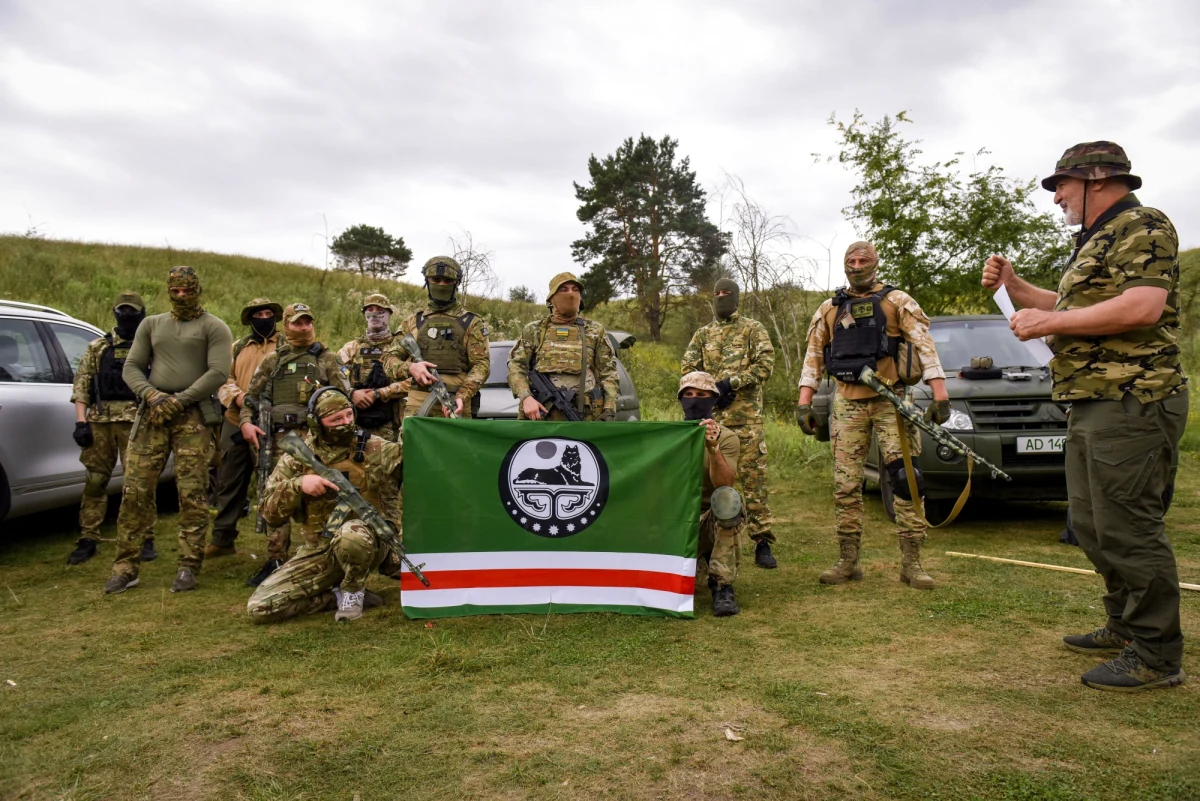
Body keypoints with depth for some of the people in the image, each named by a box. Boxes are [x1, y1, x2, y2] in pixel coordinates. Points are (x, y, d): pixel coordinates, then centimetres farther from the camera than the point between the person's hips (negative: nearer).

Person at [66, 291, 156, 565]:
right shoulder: (97, 348, 14)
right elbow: (81, 385, 10)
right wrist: (81, 422, 0)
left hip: (136, 422, -2)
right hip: (100, 422, 3)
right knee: (95, 481, 4)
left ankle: (145, 540, 6)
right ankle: (88, 540, 13)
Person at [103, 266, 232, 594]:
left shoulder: (214, 327, 4)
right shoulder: (151, 324, 18)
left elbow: (219, 373, -8)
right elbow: (131, 367, 12)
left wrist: (179, 400, -15)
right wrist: (150, 394, -8)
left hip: (193, 415, -4)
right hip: (151, 413, 4)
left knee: (192, 494, -4)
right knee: (135, 490, 1)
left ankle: (188, 567, 4)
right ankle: (126, 567, 10)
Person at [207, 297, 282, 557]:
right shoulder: (238, 348, 19)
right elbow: (223, 378, 13)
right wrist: (237, 395, -8)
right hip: (235, 423, 5)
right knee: (230, 482, 10)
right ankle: (222, 539, 21)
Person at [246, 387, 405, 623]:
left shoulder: (371, 449, -4)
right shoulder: (297, 457, 1)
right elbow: (271, 514, -2)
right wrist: (297, 485, -20)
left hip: (364, 542, -3)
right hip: (318, 552, 3)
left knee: (350, 534, -40)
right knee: (259, 608, -11)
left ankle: (352, 592, -8)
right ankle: (338, 597, 7)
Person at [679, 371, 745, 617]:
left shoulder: (727, 438, -7)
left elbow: (724, 484, -25)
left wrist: (713, 448, -41)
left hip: (717, 521, -3)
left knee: (727, 498, -36)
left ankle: (722, 586, -25)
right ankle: (699, 558, 13)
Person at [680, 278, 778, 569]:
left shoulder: (753, 329, 8)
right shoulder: (703, 334, 18)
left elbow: (765, 365, -5)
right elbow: (687, 367, 8)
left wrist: (730, 383, -13)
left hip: (746, 416, -3)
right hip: (709, 414, 3)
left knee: (753, 479, -5)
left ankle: (762, 542, -2)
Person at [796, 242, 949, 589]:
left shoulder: (896, 302, 5)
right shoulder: (829, 310, 14)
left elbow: (924, 346, -2)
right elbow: (813, 357, 14)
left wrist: (940, 394, -11)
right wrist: (804, 403, 6)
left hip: (890, 401, -2)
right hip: (847, 405, 3)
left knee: (905, 478, -7)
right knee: (845, 484, 3)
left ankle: (911, 563, 1)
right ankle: (848, 561, 11)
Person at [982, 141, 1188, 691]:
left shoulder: (1142, 227, -8)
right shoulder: (1093, 244, 24)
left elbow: (1142, 306, -22)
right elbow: (1070, 308, 31)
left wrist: (1048, 322, -18)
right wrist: (1013, 286, 17)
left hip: (1131, 401, -11)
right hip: (1091, 404, 11)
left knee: (1128, 529, -8)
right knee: (1091, 524, 15)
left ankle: (1157, 656, 2)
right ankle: (1125, 626, 28)